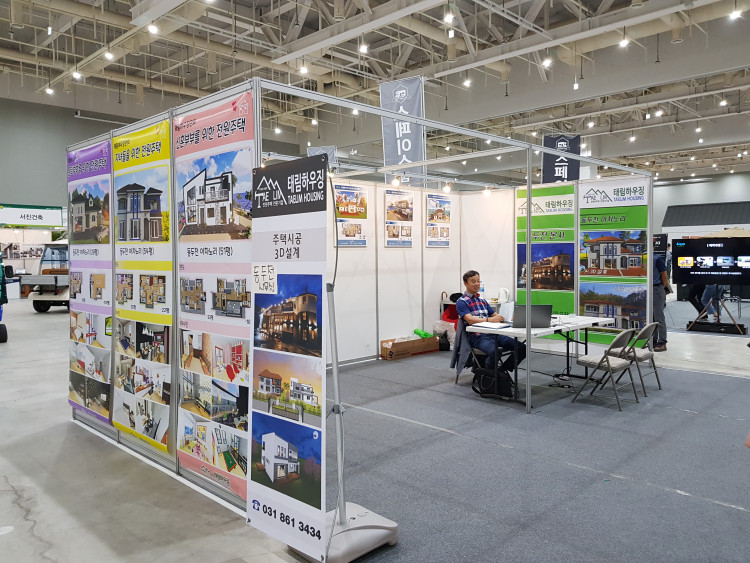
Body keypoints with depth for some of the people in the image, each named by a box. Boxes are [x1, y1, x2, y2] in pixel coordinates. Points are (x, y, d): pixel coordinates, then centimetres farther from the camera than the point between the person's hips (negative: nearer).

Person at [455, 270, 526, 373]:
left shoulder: (482, 300, 25)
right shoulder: (461, 302, 1)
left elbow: (495, 315, 20)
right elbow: (470, 320, -14)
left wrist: (501, 317, -5)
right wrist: (490, 319, -29)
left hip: (493, 333, 7)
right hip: (477, 336, -7)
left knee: (522, 348, -10)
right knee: (494, 351, -36)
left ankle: (502, 371, 2)